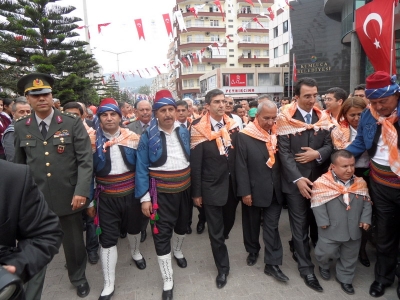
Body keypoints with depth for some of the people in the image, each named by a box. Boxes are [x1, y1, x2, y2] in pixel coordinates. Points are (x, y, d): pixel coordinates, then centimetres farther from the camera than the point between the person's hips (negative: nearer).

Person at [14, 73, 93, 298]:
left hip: (69, 196, -1)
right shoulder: (21, 127, 4)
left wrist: (81, 191, -17)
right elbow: (19, 163, 11)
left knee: (74, 243, 16)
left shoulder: (73, 123, -5)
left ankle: (79, 278, 42)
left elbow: (85, 160, -9)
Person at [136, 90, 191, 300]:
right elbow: (142, 168, -9)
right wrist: (144, 197, -13)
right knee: (162, 234, 1)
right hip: (161, 192, -4)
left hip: (184, 189, 4)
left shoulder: (184, 132, 1)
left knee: (182, 224, 23)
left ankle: (177, 251, 55)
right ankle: (168, 280, 20)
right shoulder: (148, 137, -11)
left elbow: (191, 159, 8)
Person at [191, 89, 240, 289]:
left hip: (232, 184, 5)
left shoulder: (233, 125, 0)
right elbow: (195, 163, -11)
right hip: (212, 186, -4)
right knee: (215, 230, 9)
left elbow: (238, 155, 4)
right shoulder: (199, 129, -14)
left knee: (229, 222, 22)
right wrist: (196, 192, -9)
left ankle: (219, 244, 55)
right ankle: (222, 268, 29)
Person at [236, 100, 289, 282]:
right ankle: (252, 251, 41)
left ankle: (272, 264, 20)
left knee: (272, 226, 9)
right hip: (253, 190, -2)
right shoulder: (245, 136, -11)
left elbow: (282, 160, 4)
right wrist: (245, 191, -14)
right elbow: (241, 166, -12)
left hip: (274, 190, 3)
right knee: (252, 224, 17)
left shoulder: (277, 134, -1)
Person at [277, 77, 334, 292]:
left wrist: (318, 153, -18)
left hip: (317, 177, 5)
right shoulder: (286, 119, -11)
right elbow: (284, 152, -15)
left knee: (311, 220, 18)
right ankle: (306, 267, 18)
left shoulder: (323, 118, 3)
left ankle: (296, 244, 45)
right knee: (300, 223, 5)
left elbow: (329, 145, 4)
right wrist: (298, 179, -22)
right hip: (295, 179, -4)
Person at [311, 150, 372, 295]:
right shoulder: (322, 183, -17)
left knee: (349, 256, 19)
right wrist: (323, 221, -17)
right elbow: (317, 204, -15)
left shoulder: (360, 183, -1)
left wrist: (366, 219, -3)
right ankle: (324, 266, 43)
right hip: (331, 230, -4)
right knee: (326, 252, 10)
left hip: (354, 230, 5)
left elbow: (366, 203, 6)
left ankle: (345, 278, 41)